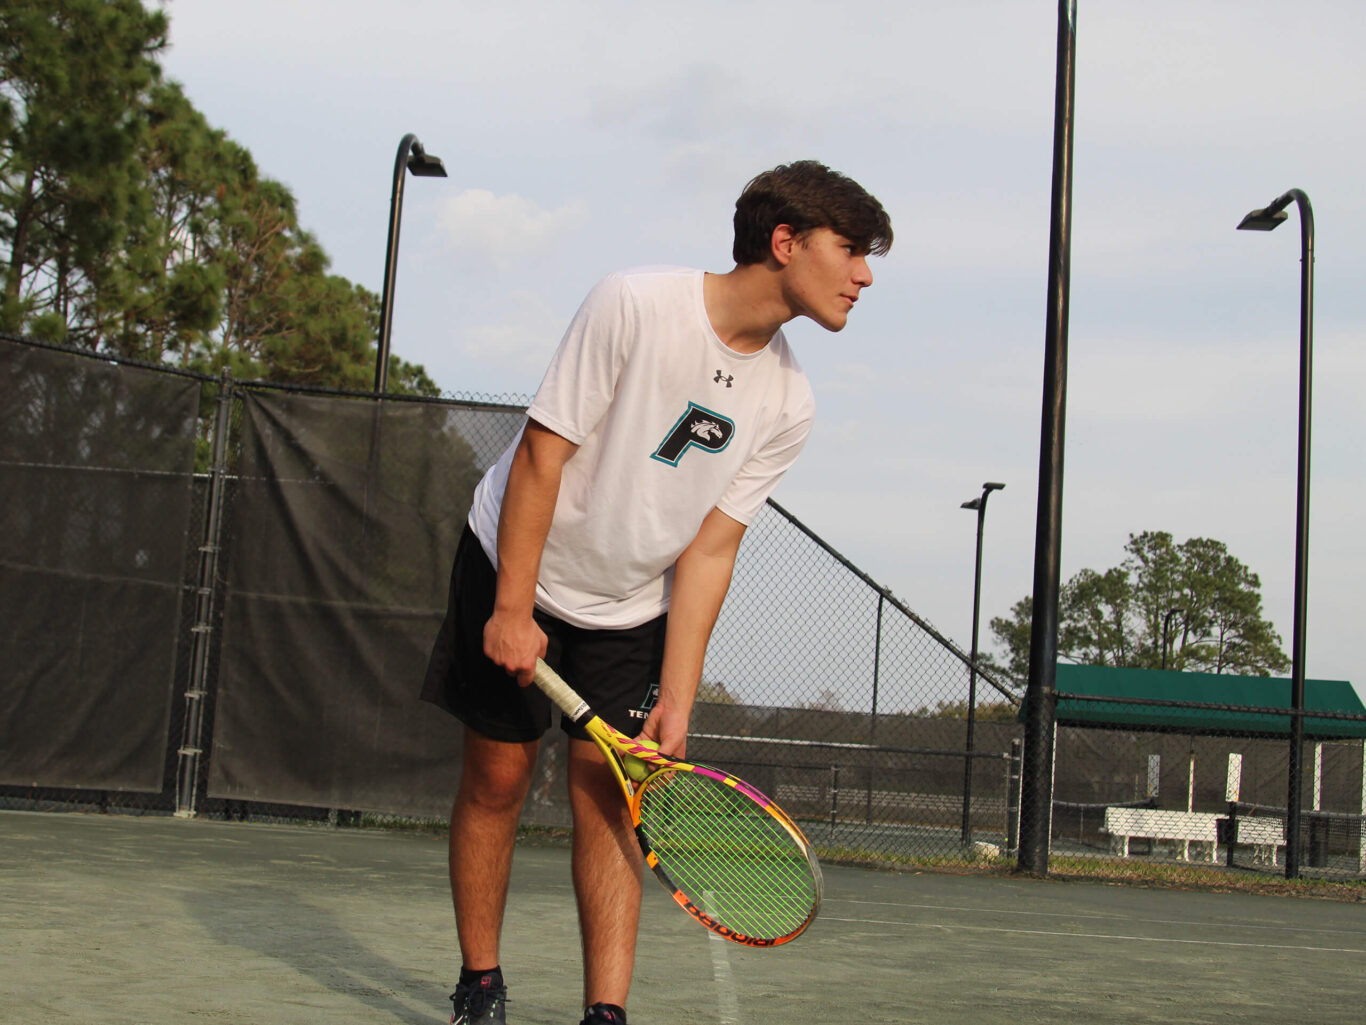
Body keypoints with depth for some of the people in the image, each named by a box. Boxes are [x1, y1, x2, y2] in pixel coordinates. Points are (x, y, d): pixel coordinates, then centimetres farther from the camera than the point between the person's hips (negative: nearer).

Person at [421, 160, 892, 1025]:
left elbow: (709, 550, -9)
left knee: (608, 791, -5)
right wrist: (512, 610, -21)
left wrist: (675, 700, -15)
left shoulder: (788, 404, -11)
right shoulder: (636, 304, -24)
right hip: (515, 569, -3)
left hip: (632, 607, 3)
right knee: (497, 779, 2)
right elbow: (542, 453, -21)